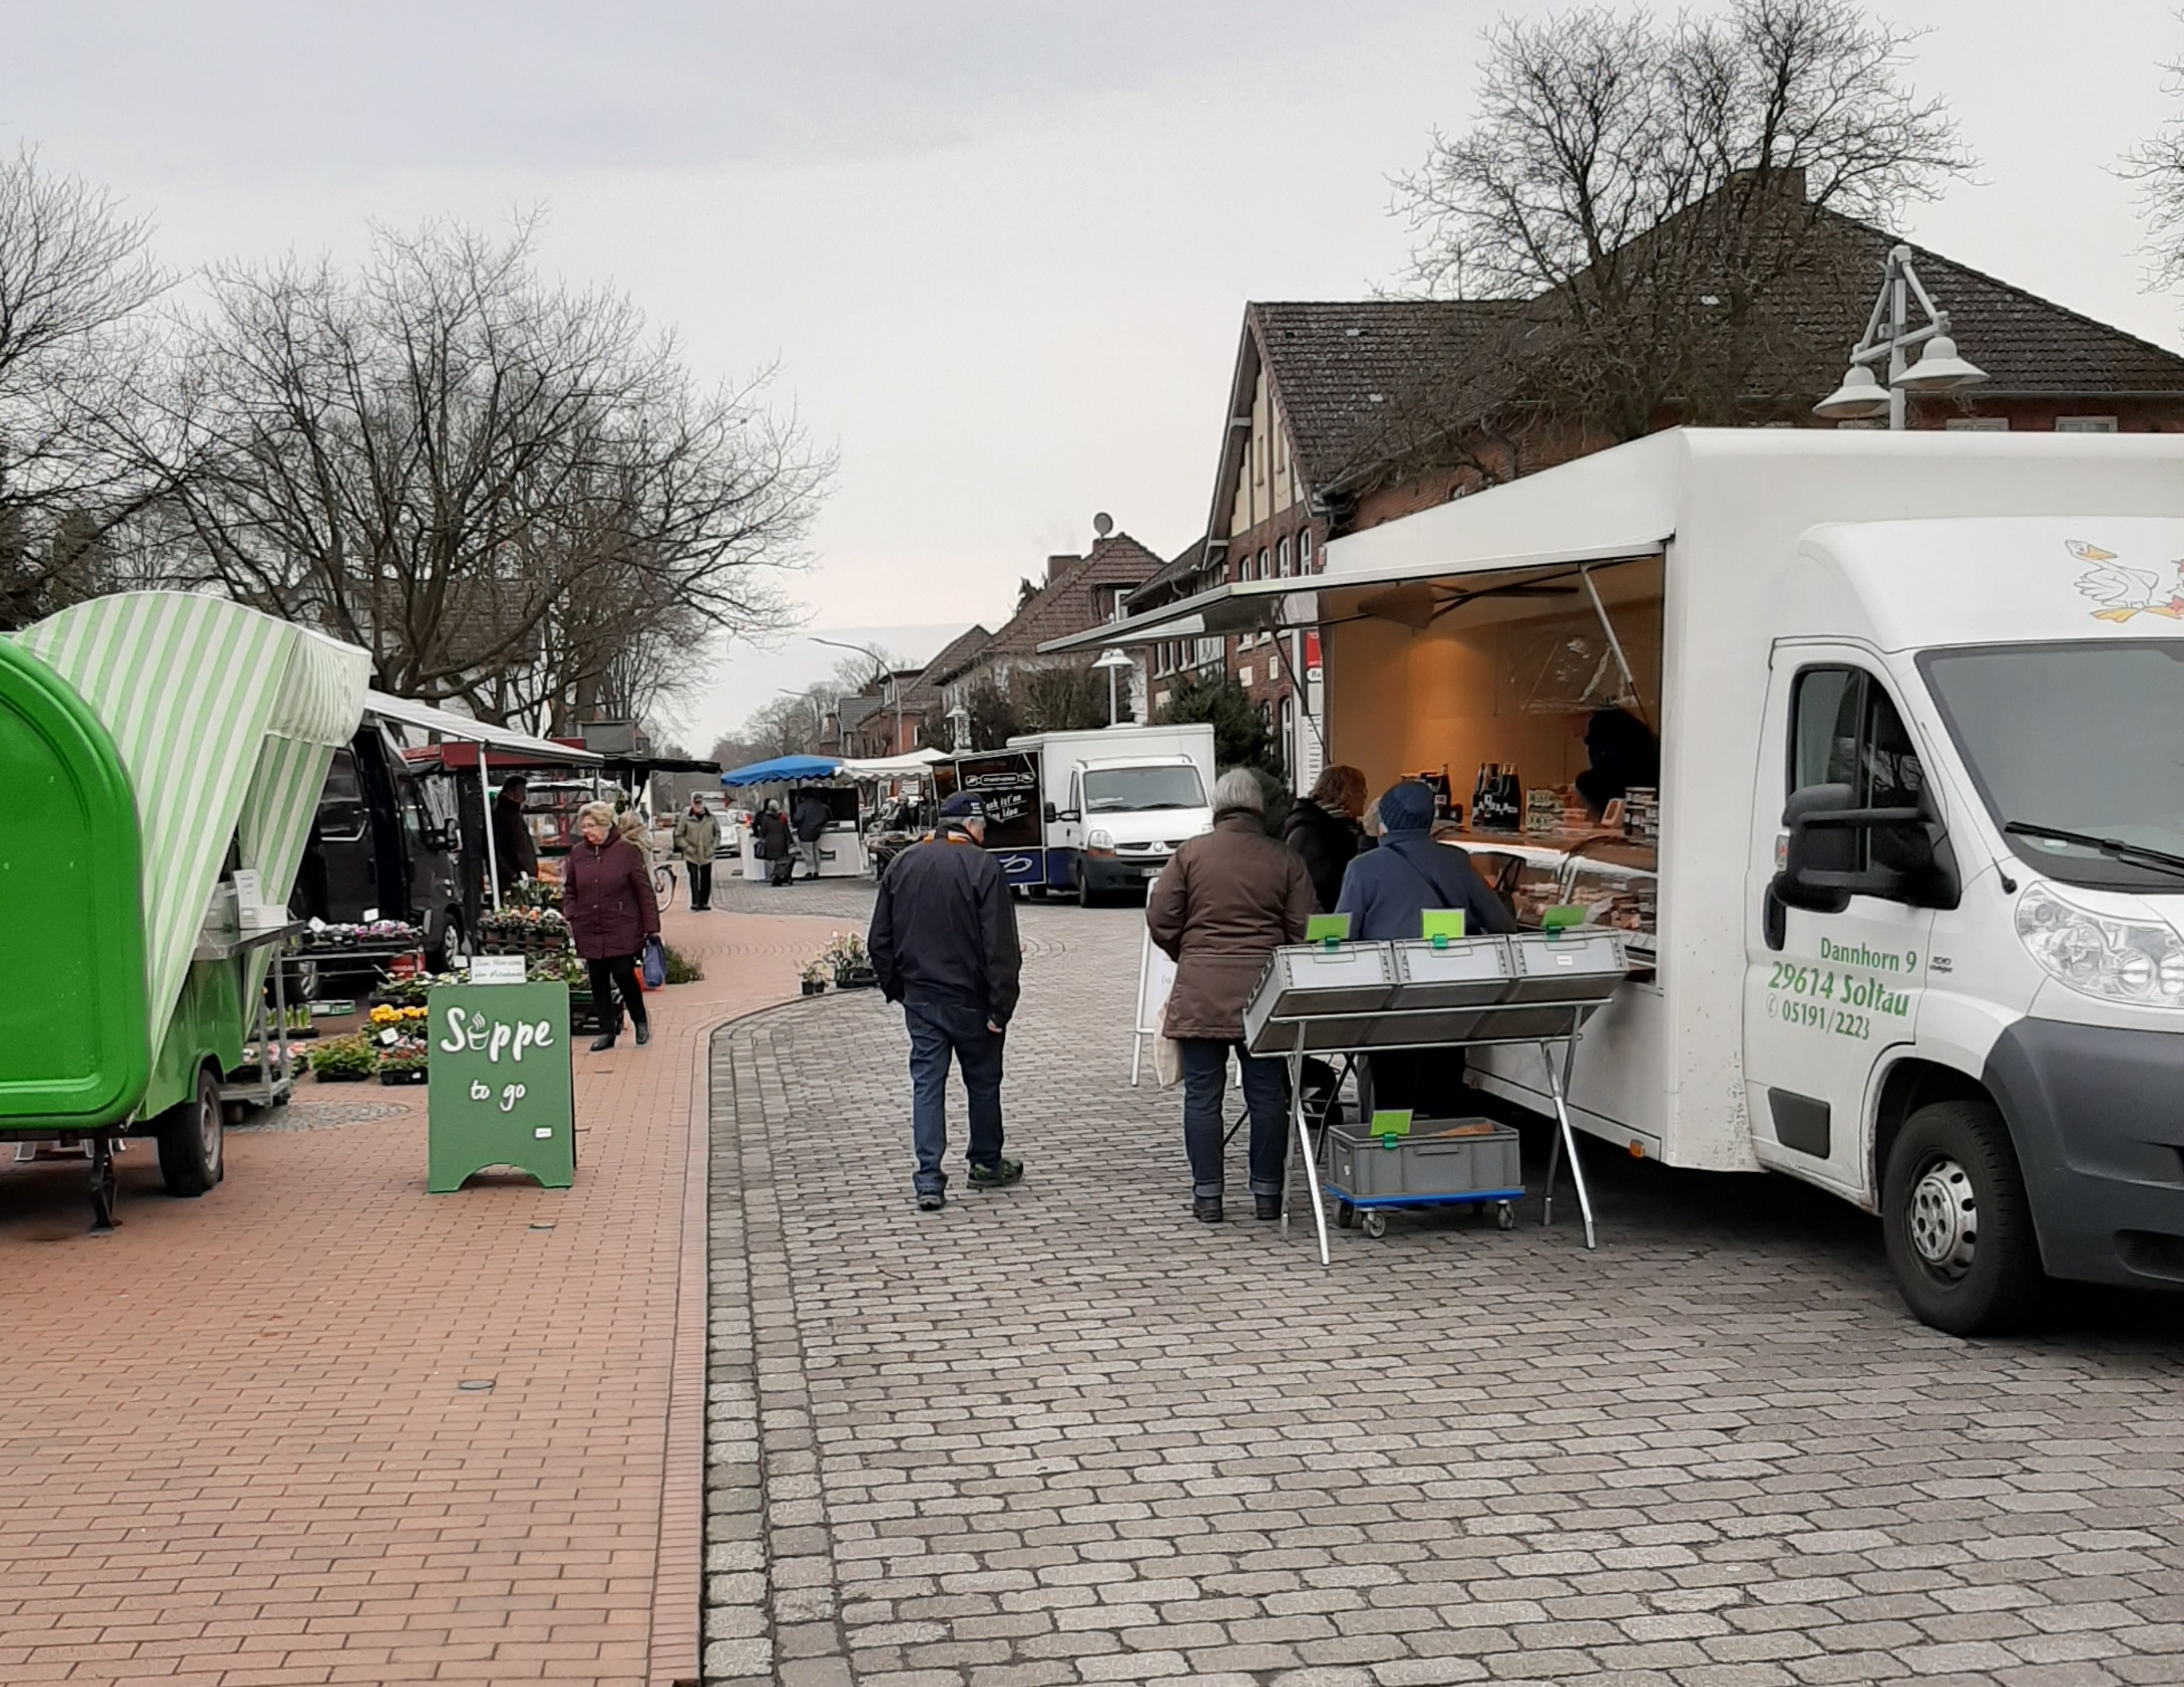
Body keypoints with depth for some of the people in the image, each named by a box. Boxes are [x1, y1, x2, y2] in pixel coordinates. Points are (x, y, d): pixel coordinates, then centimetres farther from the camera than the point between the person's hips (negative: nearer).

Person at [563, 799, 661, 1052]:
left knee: (624, 974, -8)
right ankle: (607, 1031, 16)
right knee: (598, 982, 7)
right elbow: (569, 889, 18)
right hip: (589, 931, 4)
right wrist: (570, 915, 3)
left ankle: (640, 1020, 17)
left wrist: (651, 926, -6)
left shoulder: (627, 850, -6)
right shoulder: (578, 853, 6)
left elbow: (644, 891, -4)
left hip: (622, 930, -4)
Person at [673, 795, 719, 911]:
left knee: (706, 879, 6)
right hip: (691, 855, -3)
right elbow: (678, 836, -2)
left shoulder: (711, 818, 3)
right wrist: (687, 847, -12)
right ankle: (695, 903, -10)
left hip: (707, 855, 3)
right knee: (694, 878, -10)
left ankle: (704, 902, 15)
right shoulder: (685, 819, -5)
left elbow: (717, 833, 12)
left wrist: (714, 846, 0)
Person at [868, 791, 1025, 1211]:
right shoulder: (982, 867, -11)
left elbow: (880, 939, 9)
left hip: (919, 999, 4)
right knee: (983, 1081, 14)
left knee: (926, 1084, 4)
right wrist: (1001, 1007, -12)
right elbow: (1000, 945, -15)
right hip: (969, 999, -4)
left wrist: (894, 987, 18)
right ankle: (986, 1164, 28)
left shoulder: (902, 865, 5)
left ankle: (929, 1181, -3)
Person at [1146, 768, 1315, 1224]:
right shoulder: (1286, 860, 2)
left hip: (1200, 993, -1)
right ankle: (1267, 1194, 12)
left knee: (1202, 1095, 5)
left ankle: (1207, 1197, 7)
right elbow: (1302, 931, 1)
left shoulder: (1190, 854, 0)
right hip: (1264, 992, 1)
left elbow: (1160, 920, 2)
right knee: (1267, 1095, 8)